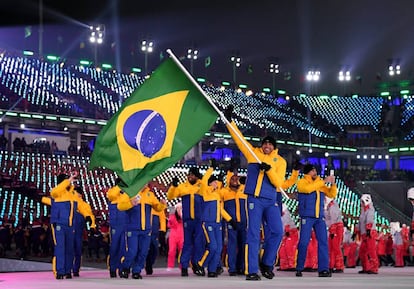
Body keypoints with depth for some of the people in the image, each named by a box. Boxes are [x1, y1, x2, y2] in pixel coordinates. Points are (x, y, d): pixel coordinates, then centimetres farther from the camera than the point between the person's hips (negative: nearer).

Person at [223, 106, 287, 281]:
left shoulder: (280, 161, 6)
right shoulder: (253, 153, 7)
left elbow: (278, 183, -4)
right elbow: (239, 138, 6)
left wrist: (269, 169, -19)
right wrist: (229, 120, 1)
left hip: (271, 201, 2)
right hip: (254, 199, -1)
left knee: (277, 232, -9)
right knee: (253, 235, -6)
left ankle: (267, 264, 11)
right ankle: (251, 271, -5)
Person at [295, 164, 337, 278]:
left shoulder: (320, 183, 16)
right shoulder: (302, 182, 1)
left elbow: (332, 194, 16)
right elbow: (308, 188, -21)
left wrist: (333, 184, -2)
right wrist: (324, 181, -20)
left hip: (320, 217, 4)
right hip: (307, 217, -4)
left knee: (323, 242, -5)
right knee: (304, 242, -5)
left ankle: (323, 269, -6)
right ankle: (299, 269, 6)